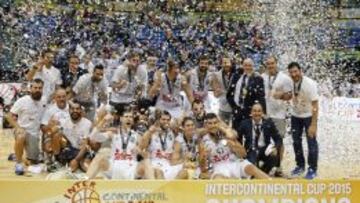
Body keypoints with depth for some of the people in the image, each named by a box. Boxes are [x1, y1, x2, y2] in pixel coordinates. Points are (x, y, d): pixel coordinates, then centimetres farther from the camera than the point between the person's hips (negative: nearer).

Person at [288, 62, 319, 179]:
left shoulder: (309, 84, -26)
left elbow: (315, 105, -25)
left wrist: (313, 125, -29)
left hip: (308, 116, -5)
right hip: (295, 116, 5)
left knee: (311, 142, -2)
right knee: (296, 141, 12)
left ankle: (312, 169, 11)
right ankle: (300, 166, 27)